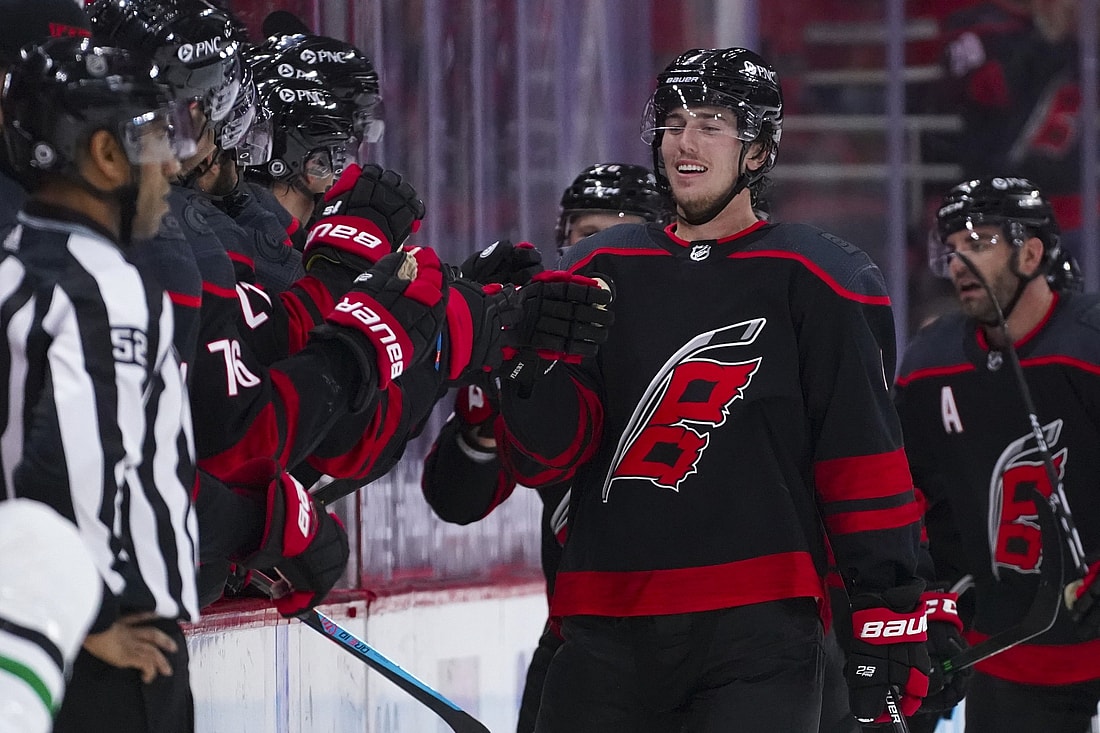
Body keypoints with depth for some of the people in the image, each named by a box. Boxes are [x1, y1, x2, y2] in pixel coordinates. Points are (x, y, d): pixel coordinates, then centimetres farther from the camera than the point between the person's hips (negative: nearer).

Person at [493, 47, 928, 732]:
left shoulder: (814, 279, 2)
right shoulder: (605, 270, 13)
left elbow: (863, 456, -1)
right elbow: (548, 456, 8)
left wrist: (890, 613, -6)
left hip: (756, 629, -4)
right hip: (609, 637, 4)